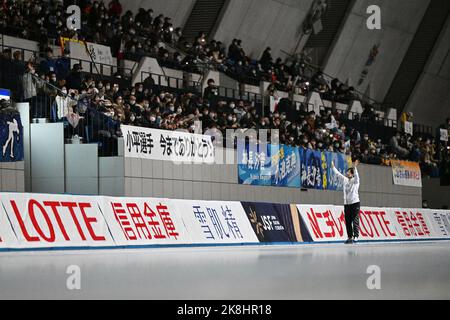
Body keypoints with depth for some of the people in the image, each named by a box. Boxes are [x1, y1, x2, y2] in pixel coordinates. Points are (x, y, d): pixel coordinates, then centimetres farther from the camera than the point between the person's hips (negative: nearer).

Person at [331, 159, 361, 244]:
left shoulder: (355, 180, -4)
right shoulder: (345, 180, 12)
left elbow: (356, 175, -24)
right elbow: (338, 174, 21)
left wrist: (355, 167, -37)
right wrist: (333, 167, 22)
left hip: (355, 203, -6)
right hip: (347, 204, 6)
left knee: (355, 221, -10)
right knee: (348, 221, 5)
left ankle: (356, 236, -12)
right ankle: (350, 237, 9)